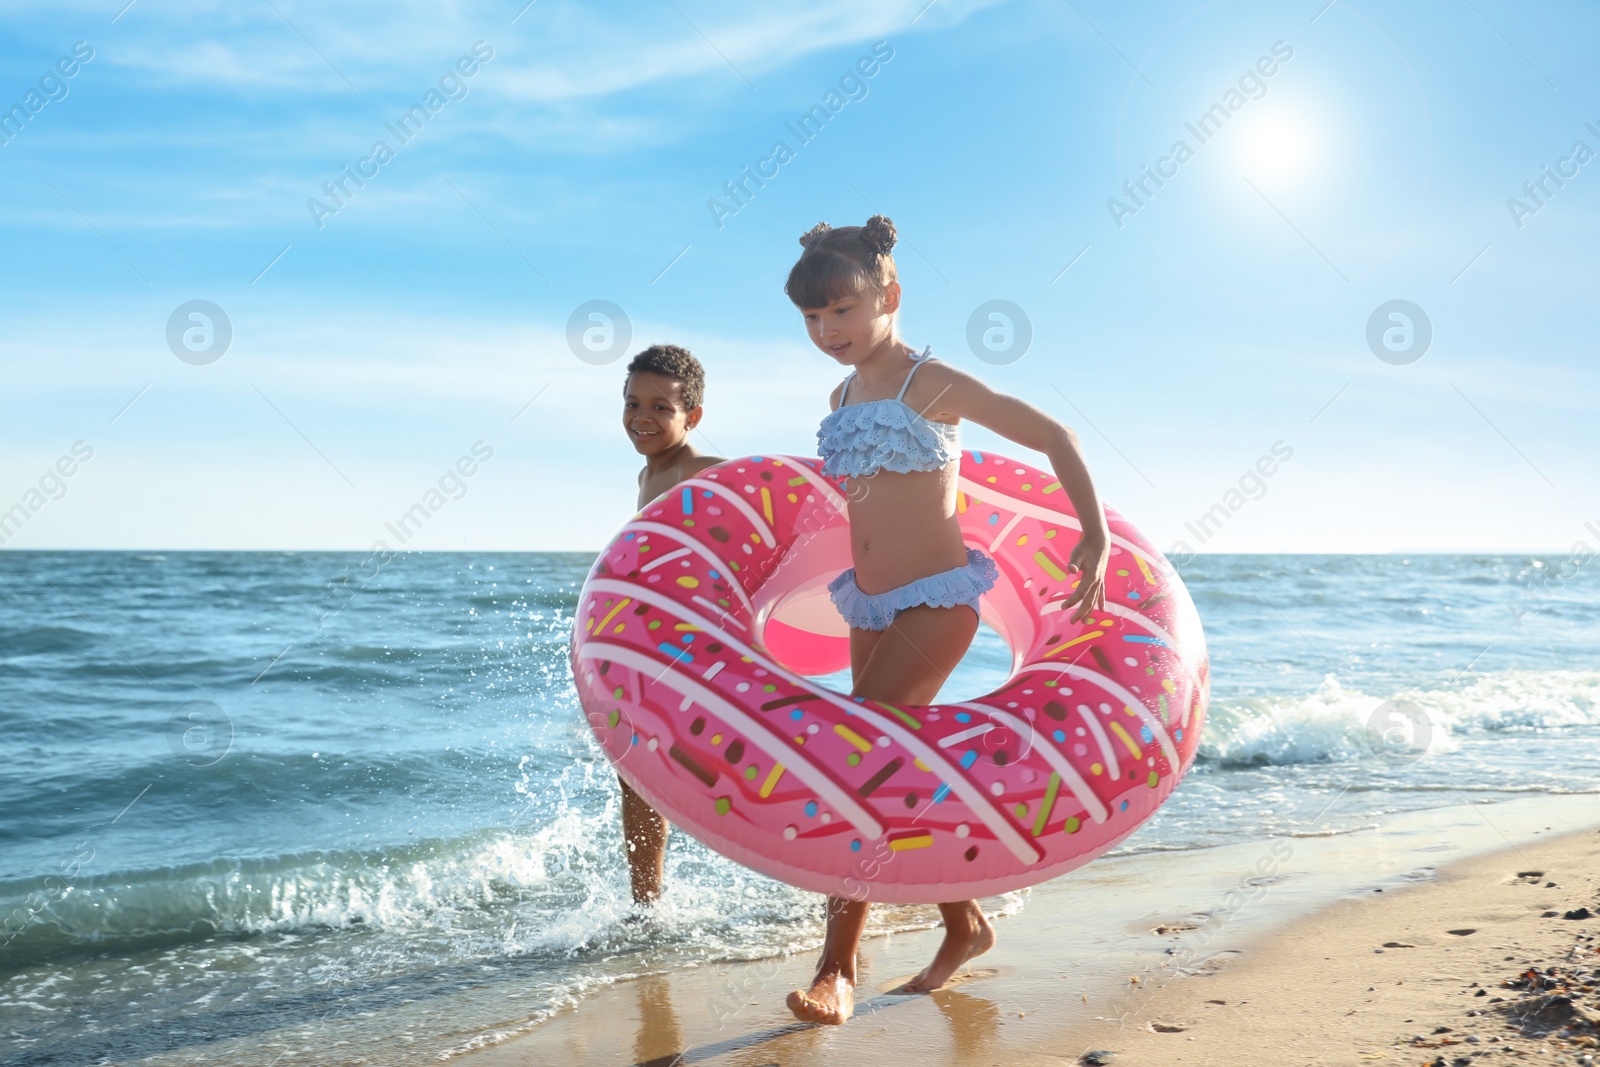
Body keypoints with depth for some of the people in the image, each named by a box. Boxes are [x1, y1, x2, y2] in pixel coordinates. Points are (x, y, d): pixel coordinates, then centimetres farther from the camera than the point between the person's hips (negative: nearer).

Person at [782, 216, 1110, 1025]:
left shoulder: (932, 384, -11)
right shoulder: (842, 398, 10)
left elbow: (1053, 436, -7)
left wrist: (1096, 537, -15)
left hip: (938, 602, -8)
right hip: (868, 609, 8)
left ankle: (837, 970, -13)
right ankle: (965, 925, 32)